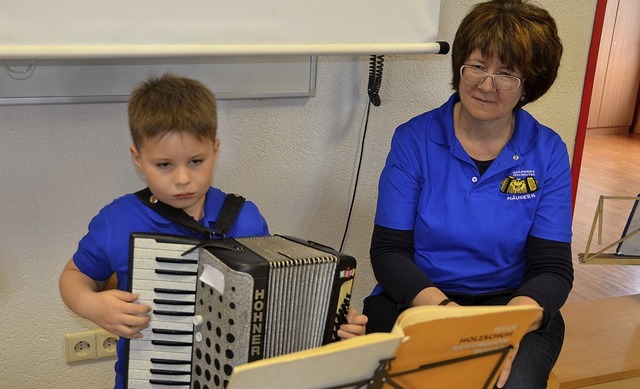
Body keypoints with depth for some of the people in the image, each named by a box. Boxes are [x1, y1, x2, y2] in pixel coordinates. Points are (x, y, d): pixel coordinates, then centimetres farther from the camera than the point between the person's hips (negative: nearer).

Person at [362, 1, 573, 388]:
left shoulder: (548, 152, -1)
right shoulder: (414, 139, -3)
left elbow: (553, 267, -4)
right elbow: (389, 251, -5)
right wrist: (445, 309, -24)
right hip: (415, 301, 0)